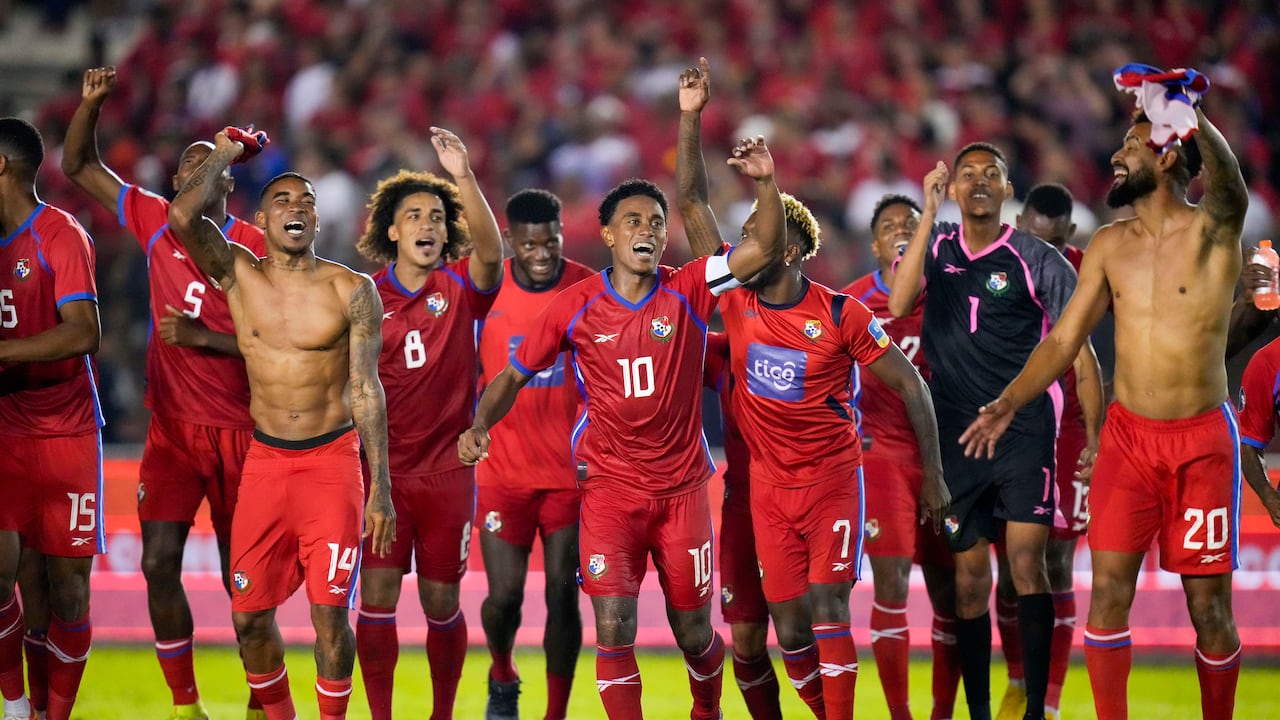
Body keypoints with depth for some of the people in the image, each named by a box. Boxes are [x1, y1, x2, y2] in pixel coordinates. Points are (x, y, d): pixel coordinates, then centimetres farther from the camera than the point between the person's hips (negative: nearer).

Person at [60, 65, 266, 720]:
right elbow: (79, 167, 8)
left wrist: (203, 338, -18)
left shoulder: (254, 248, -6)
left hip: (238, 432, -3)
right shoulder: (155, 223, 4)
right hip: (171, 428, 3)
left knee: (241, 575, 3)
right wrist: (91, 103, -6)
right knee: (159, 563, -6)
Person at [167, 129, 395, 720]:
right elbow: (183, 216, -15)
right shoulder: (239, 276, 2)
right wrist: (226, 153, -1)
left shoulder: (351, 291, -3)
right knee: (250, 614, 3)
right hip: (265, 461, 2)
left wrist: (380, 487, -7)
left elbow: (366, 390, -3)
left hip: (333, 460, -2)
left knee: (329, 613, -6)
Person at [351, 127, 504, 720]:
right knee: (376, 599, -5)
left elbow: (490, 249, -24)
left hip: (447, 470, 0)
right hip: (381, 469, 0)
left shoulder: (460, 287, -2)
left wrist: (464, 178, -38)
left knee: (442, 603, 7)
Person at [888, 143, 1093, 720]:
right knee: (970, 572, 5)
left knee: (1026, 561, -14)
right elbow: (898, 304, -12)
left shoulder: (1037, 260, -3)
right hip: (957, 431, 3)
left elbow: (1077, 347, -1)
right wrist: (928, 214, -14)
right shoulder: (935, 249, 6)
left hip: (1024, 429, -3)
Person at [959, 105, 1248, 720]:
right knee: (1107, 592, -3)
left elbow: (1227, 180, -31)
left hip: (1201, 440, -4)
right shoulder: (1109, 245, 6)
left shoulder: (1212, 231, -8)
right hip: (1127, 437, 4)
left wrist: (1184, 111, -49)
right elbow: (1065, 338, 5)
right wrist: (1009, 402, -10)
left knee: (1209, 604, 1)